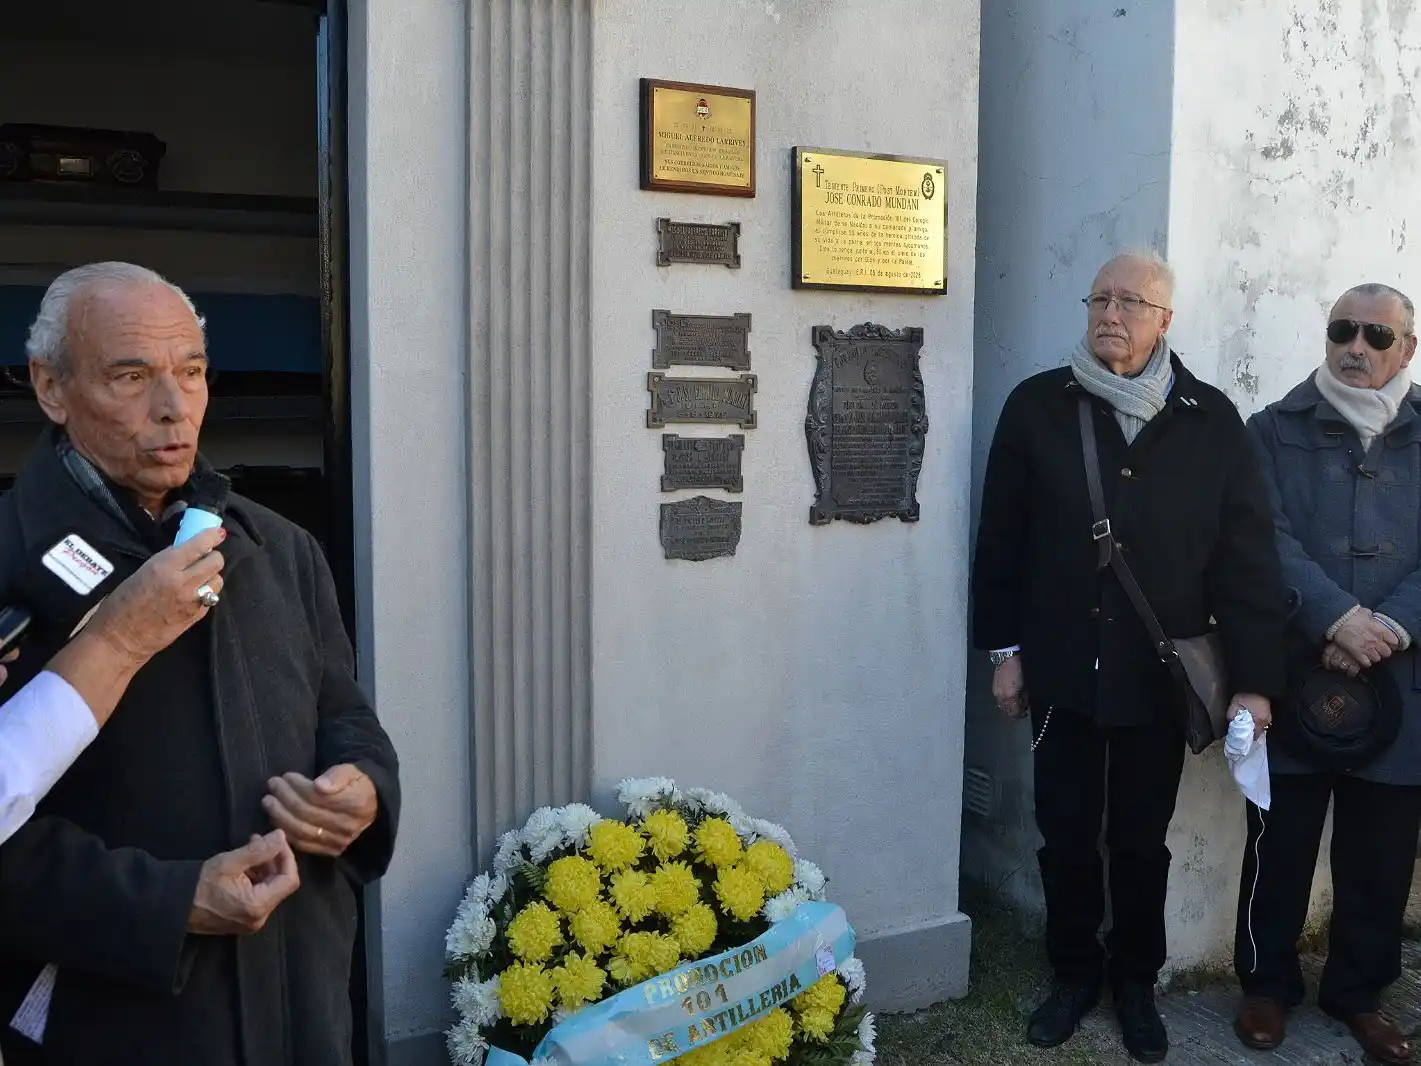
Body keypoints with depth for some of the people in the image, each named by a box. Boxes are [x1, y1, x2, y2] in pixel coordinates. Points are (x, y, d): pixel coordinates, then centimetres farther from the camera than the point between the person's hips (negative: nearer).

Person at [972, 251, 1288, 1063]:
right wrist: (1005, 648, -1)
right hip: (1062, 671, 0)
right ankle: (1076, 973, 32)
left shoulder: (1212, 421, -2)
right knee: (1067, 837, 11)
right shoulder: (1038, 406, -2)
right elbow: (1001, 536, 0)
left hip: (1163, 679, 0)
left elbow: (1249, 556, -3)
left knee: (1143, 842, 14)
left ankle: (1137, 979, 35)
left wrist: (1255, 677, -6)